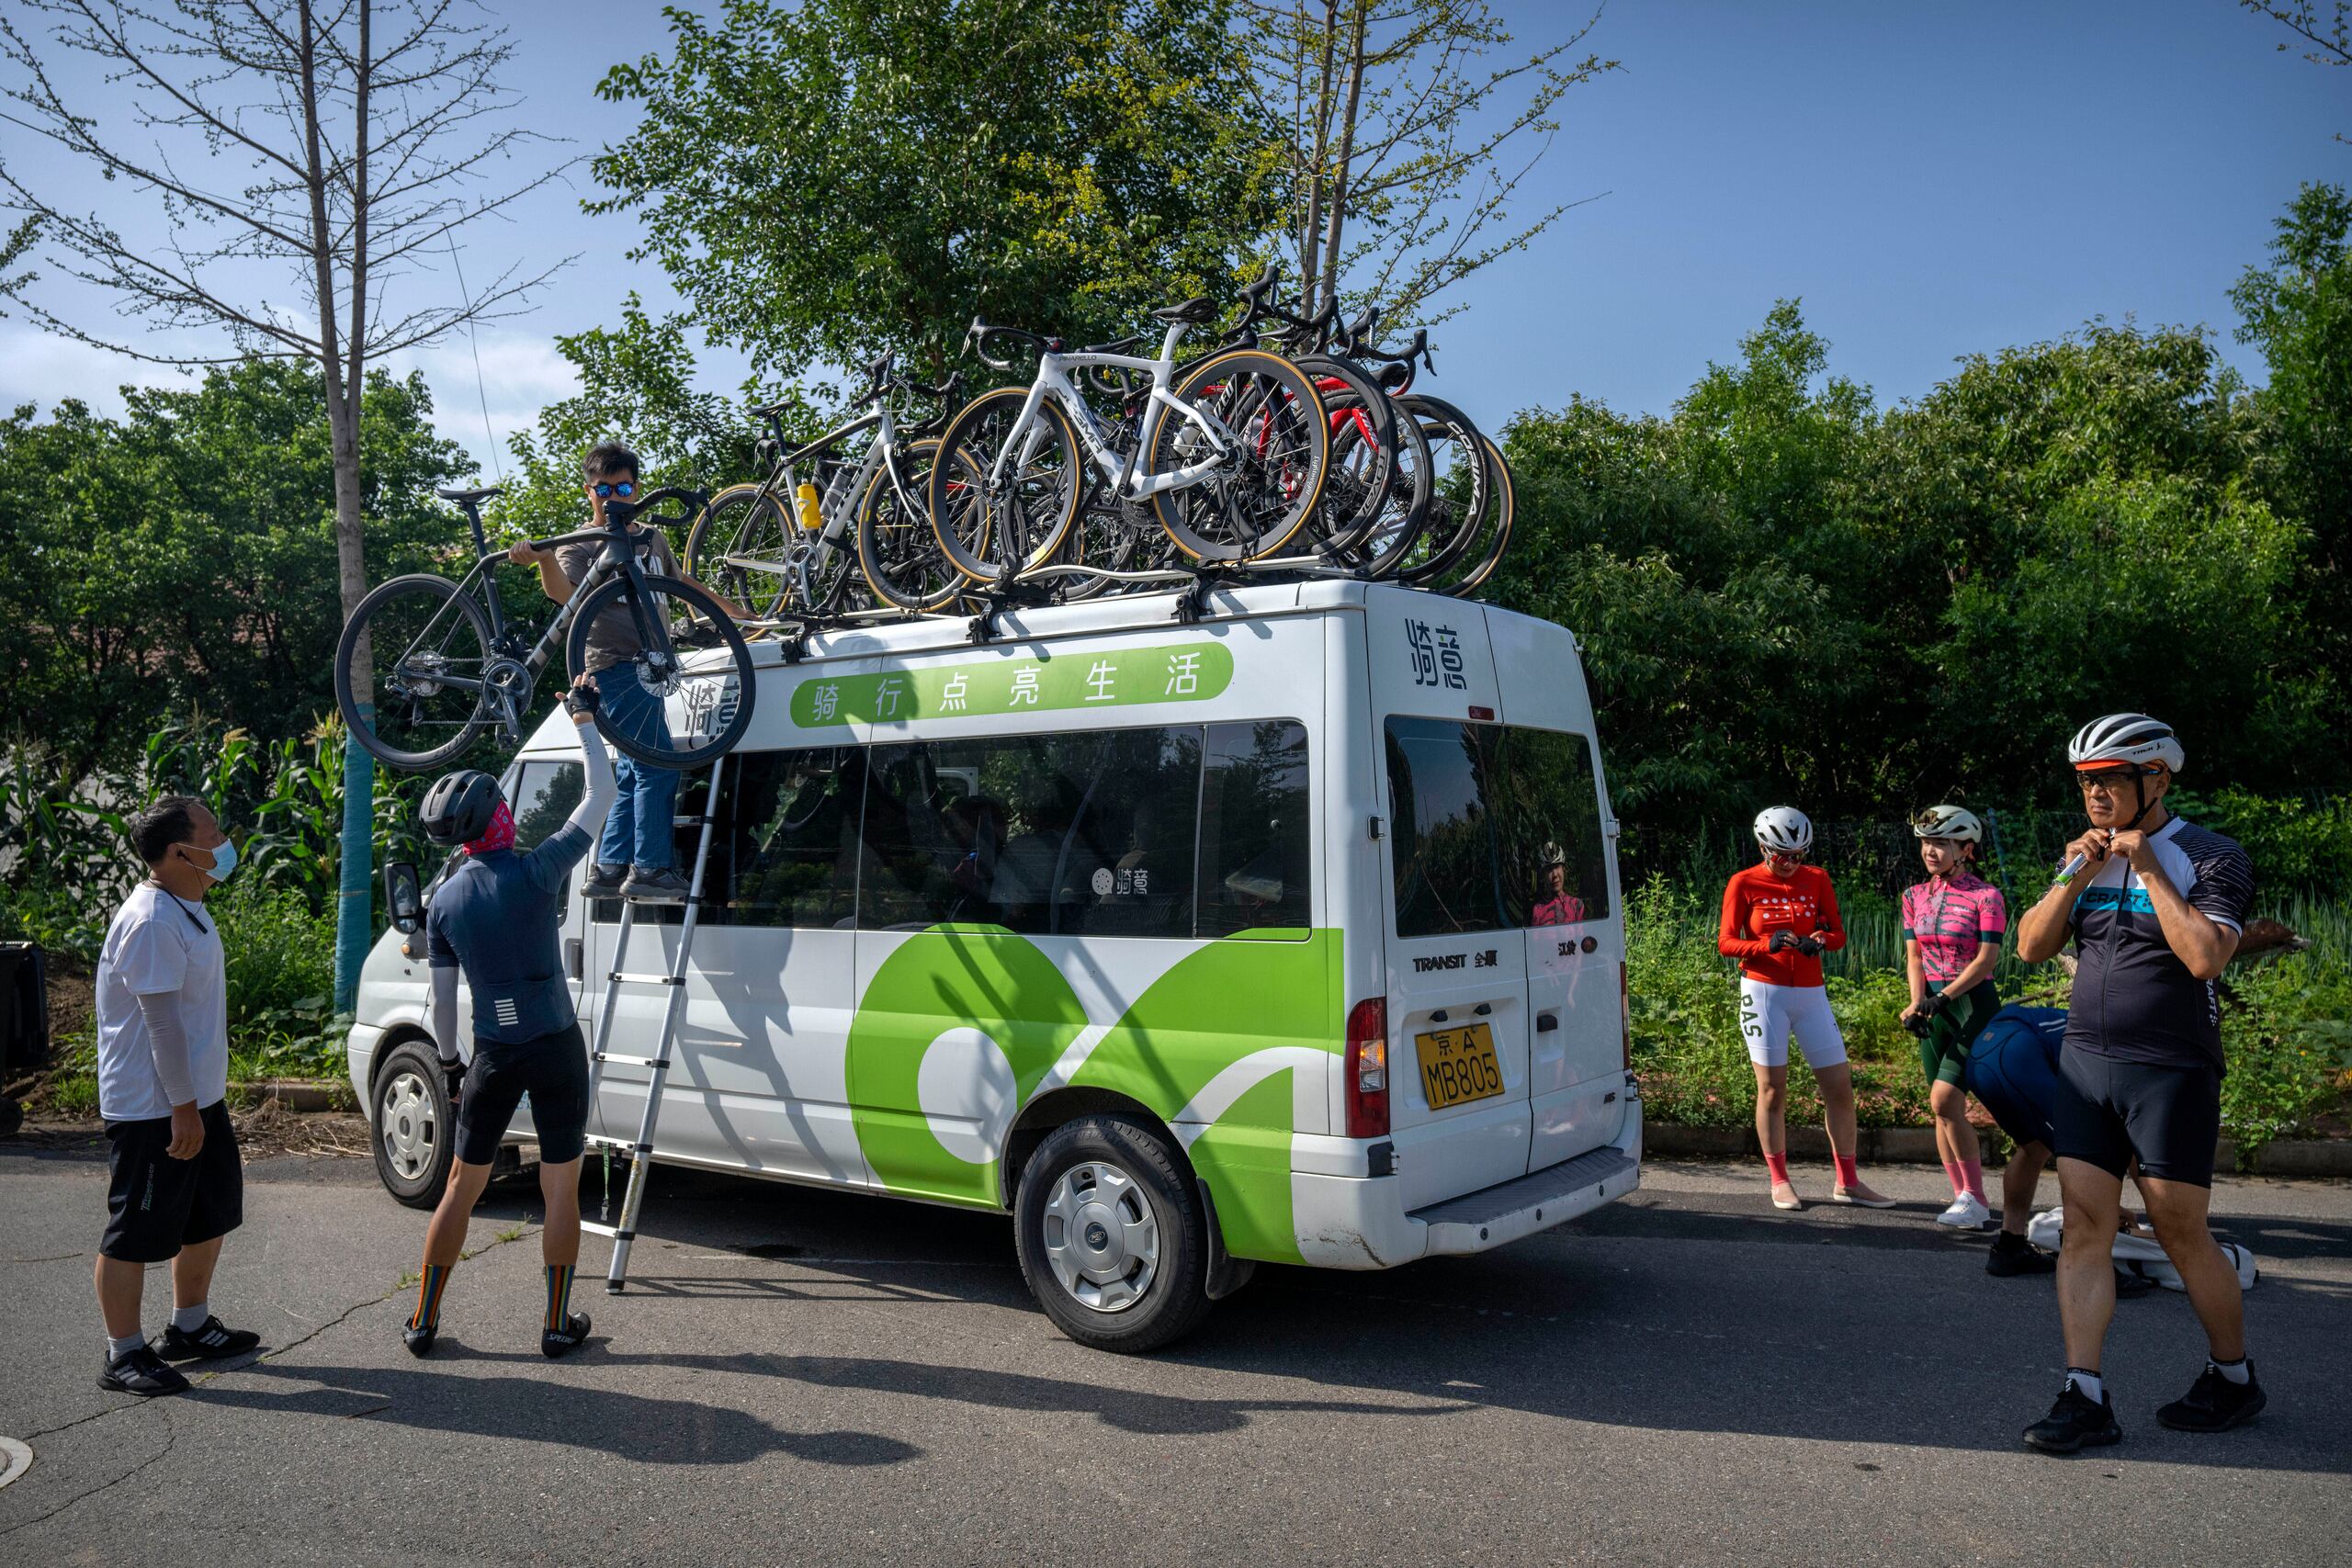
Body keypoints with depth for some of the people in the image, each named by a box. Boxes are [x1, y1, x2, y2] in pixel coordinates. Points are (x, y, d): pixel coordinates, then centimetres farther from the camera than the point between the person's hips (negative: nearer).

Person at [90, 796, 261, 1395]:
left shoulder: (189, 909, 10)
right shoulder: (151, 924, -23)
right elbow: (161, 1021, -23)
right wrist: (182, 1109, -21)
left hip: (198, 1098, 10)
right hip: (152, 1109, -10)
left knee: (210, 1215, 19)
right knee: (137, 1232, 1)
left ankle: (191, 1327, 34)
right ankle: (124, 1356, 13)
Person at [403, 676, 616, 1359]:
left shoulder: (445, 903, 0)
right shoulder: (536, 873, -12)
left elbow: (442, 1002, 5)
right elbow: (600, 796, -5)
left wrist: (450, 1065, 19)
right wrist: (584, 717, 4)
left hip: (492, 1055, 3)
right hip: (556, 1050, -3)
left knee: (462, 1186, 16)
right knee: (560, 1189, 7)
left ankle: (423, 1321, 22)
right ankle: (558, 1325, 15)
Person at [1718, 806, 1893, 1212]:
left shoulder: (1817, 879, 6)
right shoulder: (1744, 883, -2)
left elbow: (1838, 932, 10)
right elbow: (1725, 942, -4)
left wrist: (1821, 940, -13)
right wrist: (1767, 943, -22)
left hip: (1811, 994, 3)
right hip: (1764, 992, -3)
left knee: (1840, 1086, 3)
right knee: (1772, 1089, 1)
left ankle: (1848, 1182, 14)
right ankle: (1780, 1182, 12)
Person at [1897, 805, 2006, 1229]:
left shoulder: (1985, 895, -8)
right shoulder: (1915, 896, 9)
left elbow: (1987, 958, -13)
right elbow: (1914, 957, 7)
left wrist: (1944, 996, -21)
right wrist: (1917, 1003, -8)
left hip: (1973, 1002, -6)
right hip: (1935, 1005, 6)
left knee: (1944, 1101, -16)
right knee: (1944, 1108, 6)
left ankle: (1975, 1198, -5)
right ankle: (1965, 1199, 14)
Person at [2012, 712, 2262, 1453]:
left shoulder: (2211, 858, -6)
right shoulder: (2086, 858, 12)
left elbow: (2205, 956, -21)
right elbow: (2031, 946, 6)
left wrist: (2149, 870, -17)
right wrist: (2073, 878, -8)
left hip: (2170, 1070, -5)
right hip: (2086, 1064, 5)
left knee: (2181, 1233, 3)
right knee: (2083, 1227, -1)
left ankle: (2234, 1378, 25)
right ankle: (2084, 1397, 1)